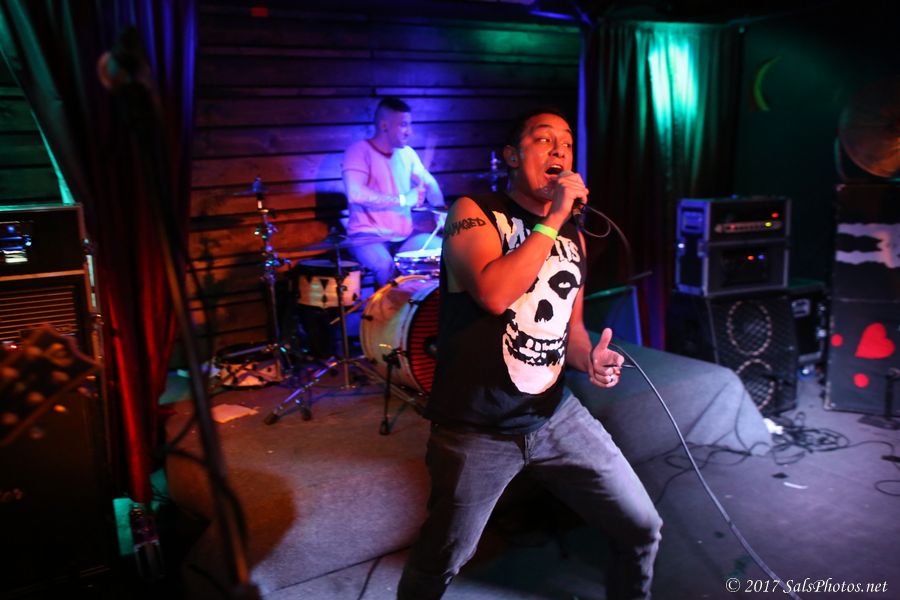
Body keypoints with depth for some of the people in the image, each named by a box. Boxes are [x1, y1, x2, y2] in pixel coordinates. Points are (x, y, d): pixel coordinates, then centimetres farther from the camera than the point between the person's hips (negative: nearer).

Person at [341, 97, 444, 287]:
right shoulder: (359, 151, -9)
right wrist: (402, 200, -20)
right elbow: (355, 193, -23)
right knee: (386, 266, -34)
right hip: (368, 236, -6)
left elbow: (430, 184, 17)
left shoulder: (407, 153, 11)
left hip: (404, 235, 6)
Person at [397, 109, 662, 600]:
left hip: (556, 415, 5)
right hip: (476, 429, -5)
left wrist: (589, 360, -4)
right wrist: (551, 220, -21)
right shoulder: (473, 212, -10)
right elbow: (495, 294, -29)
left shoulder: (573, 237, 8)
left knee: (642, 529, 10)